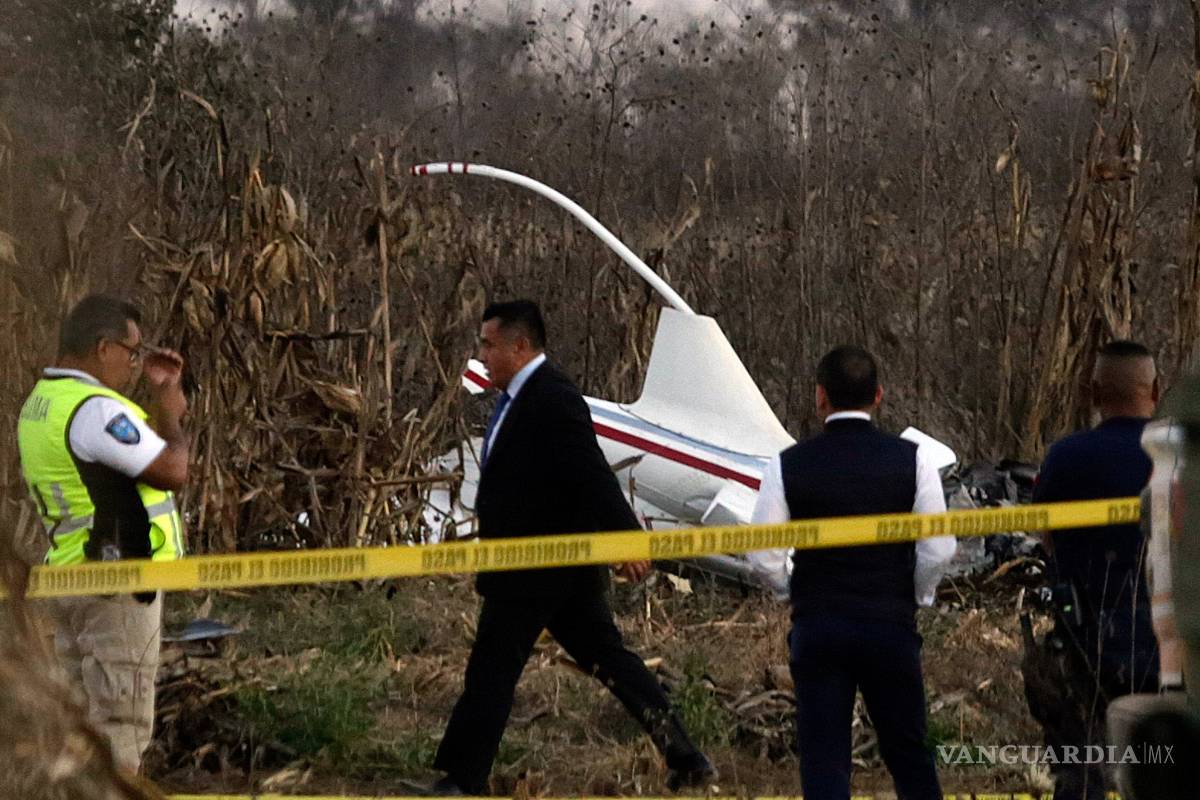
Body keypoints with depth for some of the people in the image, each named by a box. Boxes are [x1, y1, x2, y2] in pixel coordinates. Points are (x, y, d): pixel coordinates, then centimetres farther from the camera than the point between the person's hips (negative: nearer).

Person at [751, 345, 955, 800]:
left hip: (815, 627, 0)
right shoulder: (911, 460, -4)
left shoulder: (788, 465, -4)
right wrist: (917, 597, 12)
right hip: (891, 625, 0)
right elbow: (938, 551, -7)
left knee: (823, 760, 3)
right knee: (907, 751, 15)